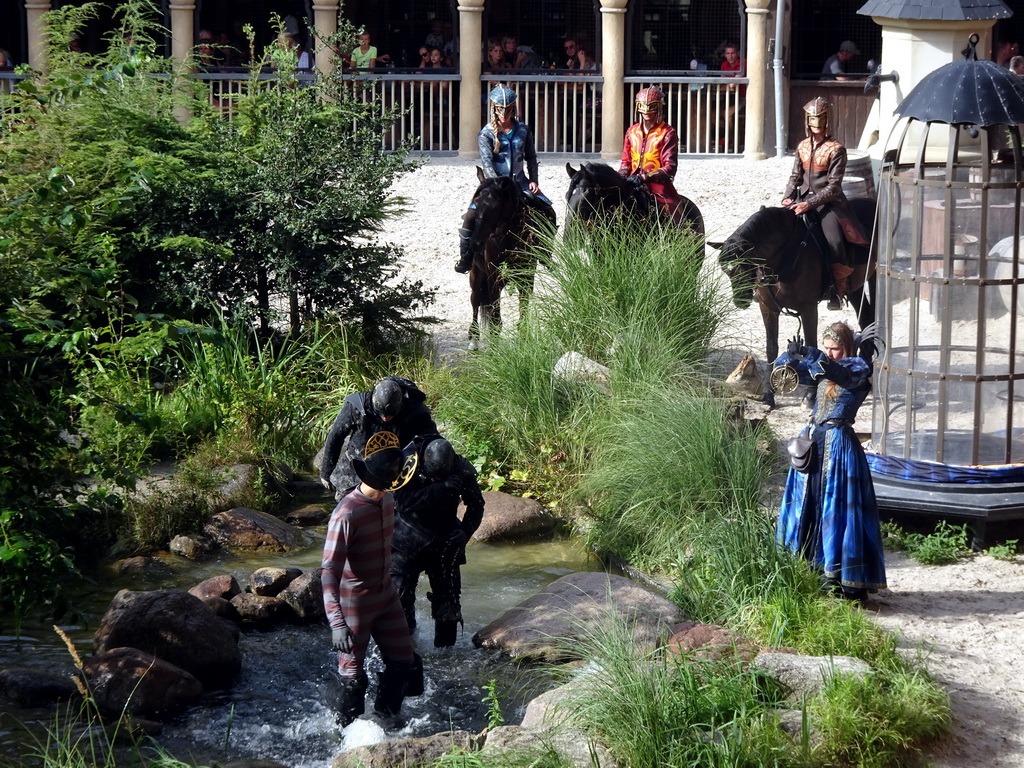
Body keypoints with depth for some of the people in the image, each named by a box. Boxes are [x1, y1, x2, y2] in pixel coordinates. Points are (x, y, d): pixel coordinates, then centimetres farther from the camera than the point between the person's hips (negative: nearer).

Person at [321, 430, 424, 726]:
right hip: (354, 605, -8)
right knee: (352, 671, 6)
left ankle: (386, 719, 34)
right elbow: (329, 571, -30)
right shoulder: (347, 513, -27)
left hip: (386, 598, 8)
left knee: (403, 662, 12)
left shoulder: (387, 500, -1)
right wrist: (337, 622, -39)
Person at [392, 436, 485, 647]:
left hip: (443, 542, 2)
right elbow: (403, 502, -33)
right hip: (408, 540, -2)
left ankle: (445, 649, 20)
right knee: (400, 590, -14)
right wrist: (441, 487, -39)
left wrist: (465, 531, -15)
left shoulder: (461, 469, -13)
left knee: (448, 598, 4)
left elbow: (476, 505, 1)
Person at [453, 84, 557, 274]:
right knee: (471, 217, -20)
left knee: (548, 212, -5)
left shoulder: (523, 130, 5)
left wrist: (533, 180, 2)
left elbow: (531, 157, 14)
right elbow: (487, 163, -15)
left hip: (520, 183, 3)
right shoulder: (486, 134, -6)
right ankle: (465, 258, -5)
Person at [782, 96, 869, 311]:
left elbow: (833, 186, -12)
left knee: (834, 240, -25)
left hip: (828, 202, -6)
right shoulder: (802, 147, 11)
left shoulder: (836, 149, -6)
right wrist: (787, 197, -4)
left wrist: (809, 204, -22)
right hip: (803, 200, 6)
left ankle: (838, 289, -13)